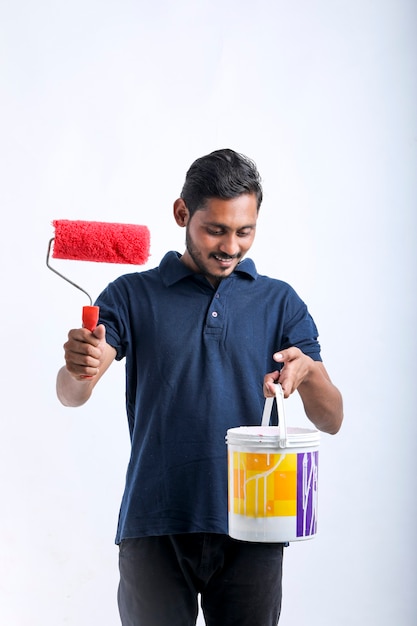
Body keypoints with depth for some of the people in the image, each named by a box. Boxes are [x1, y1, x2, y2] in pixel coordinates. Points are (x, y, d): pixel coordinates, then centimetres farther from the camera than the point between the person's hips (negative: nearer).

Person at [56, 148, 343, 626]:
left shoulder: (280, 302, 8)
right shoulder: (132, 295, 4)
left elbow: (330, 420, 3)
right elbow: (70, 396, -7)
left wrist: (308, 371, -19)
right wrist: (80, 370, -31)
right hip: (154, 526, -1)